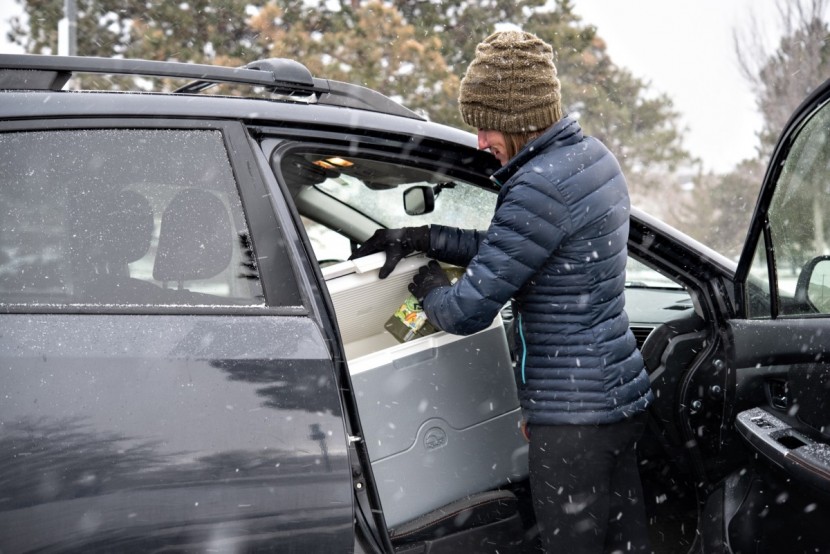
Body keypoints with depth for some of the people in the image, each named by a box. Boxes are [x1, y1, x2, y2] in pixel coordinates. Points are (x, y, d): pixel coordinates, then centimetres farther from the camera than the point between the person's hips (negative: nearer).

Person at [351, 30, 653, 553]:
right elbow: (507, 249, 18)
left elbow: (466, 312, -18)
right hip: (623, 393, 10)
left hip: (573, 415, -10)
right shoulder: (593, 155, 8)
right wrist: (421, 237, 11)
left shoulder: (539, 188, -22)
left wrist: (425, 279, 3)